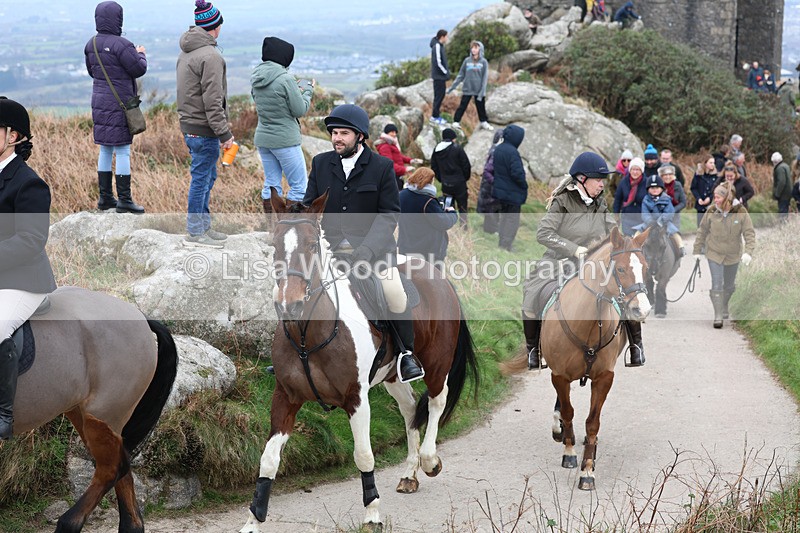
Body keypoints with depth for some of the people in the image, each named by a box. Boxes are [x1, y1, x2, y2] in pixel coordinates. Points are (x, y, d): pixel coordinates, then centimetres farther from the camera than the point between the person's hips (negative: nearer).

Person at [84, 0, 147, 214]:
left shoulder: (91, 45, 6)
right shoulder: (121, 45, -19)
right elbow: (139, 69, -13)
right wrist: (140, 54, 8)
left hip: (99, 103, 8)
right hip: (119, 105, -8)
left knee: (105, 150, 15)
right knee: (123, 151, -3)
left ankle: (105, 197, 20)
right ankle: (124, 200, -1)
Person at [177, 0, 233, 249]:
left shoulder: (185, 52, 12)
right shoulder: (210, 56, -19)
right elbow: (212, 101, -21)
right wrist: (224, 133, -17)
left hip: (189, 125, 10)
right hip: (204, 129, -10)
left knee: (206, 177, 19)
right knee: (201, 178, -1)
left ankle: (203, 226, 27)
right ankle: (195, 233, 5)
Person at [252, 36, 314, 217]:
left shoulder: (256, 78, 3)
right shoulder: (285, 79, -19)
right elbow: (300, 110, -13)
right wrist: (307, 91, 5)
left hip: (262, 138, 7)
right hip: (285, 140, -7)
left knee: (271, 185, 13)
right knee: (299, 187, 2)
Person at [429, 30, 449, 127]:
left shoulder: (440, 46, 13)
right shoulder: (437, 46, -17)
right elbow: (438, 62, -21)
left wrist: (447, 70, 10)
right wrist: (445, 72, -14)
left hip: (441, 76, 10)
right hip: (439, 76, -10)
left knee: (441, 95, 14)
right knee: (439, 96, -5)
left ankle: (435, 116, 21)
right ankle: (435, 117, 1)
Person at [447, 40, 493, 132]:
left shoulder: (484, 62, -5)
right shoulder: (467, 61, 0)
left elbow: (485, 78, -7)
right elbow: (461, 75, 4)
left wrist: (482, 92, -13)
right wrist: (452, 87, 2)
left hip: (478, 90, 0)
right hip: (467, 90, 0)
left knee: (481, 107, 11)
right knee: (462, 106, 1)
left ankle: (484, 122, 27)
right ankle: (456, 122, 9)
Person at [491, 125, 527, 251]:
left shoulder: (498, 150, 5)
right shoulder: (512, 152, -22)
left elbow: (492, 169, 12)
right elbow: (517, 173, -25)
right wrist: (524, 185, -9)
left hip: (499, 191, 9)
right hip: (512, 193, -8)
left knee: (504, 218, 20)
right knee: (512, 221, 1)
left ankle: (502, 244, 27)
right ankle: (506, 247, 1)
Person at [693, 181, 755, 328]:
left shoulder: (741, 212, -16)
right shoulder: (711, 211, -12)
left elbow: (749, 233, -15)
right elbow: (702, 231, 0)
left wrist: (748, 251, -28)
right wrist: (697, 250, 2)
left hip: (733, 255, 1)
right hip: (714, 254, -1)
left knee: (729, 285, 18)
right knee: (717, 285, -7)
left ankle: (724, 306, 45)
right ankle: (718, 316, 0)